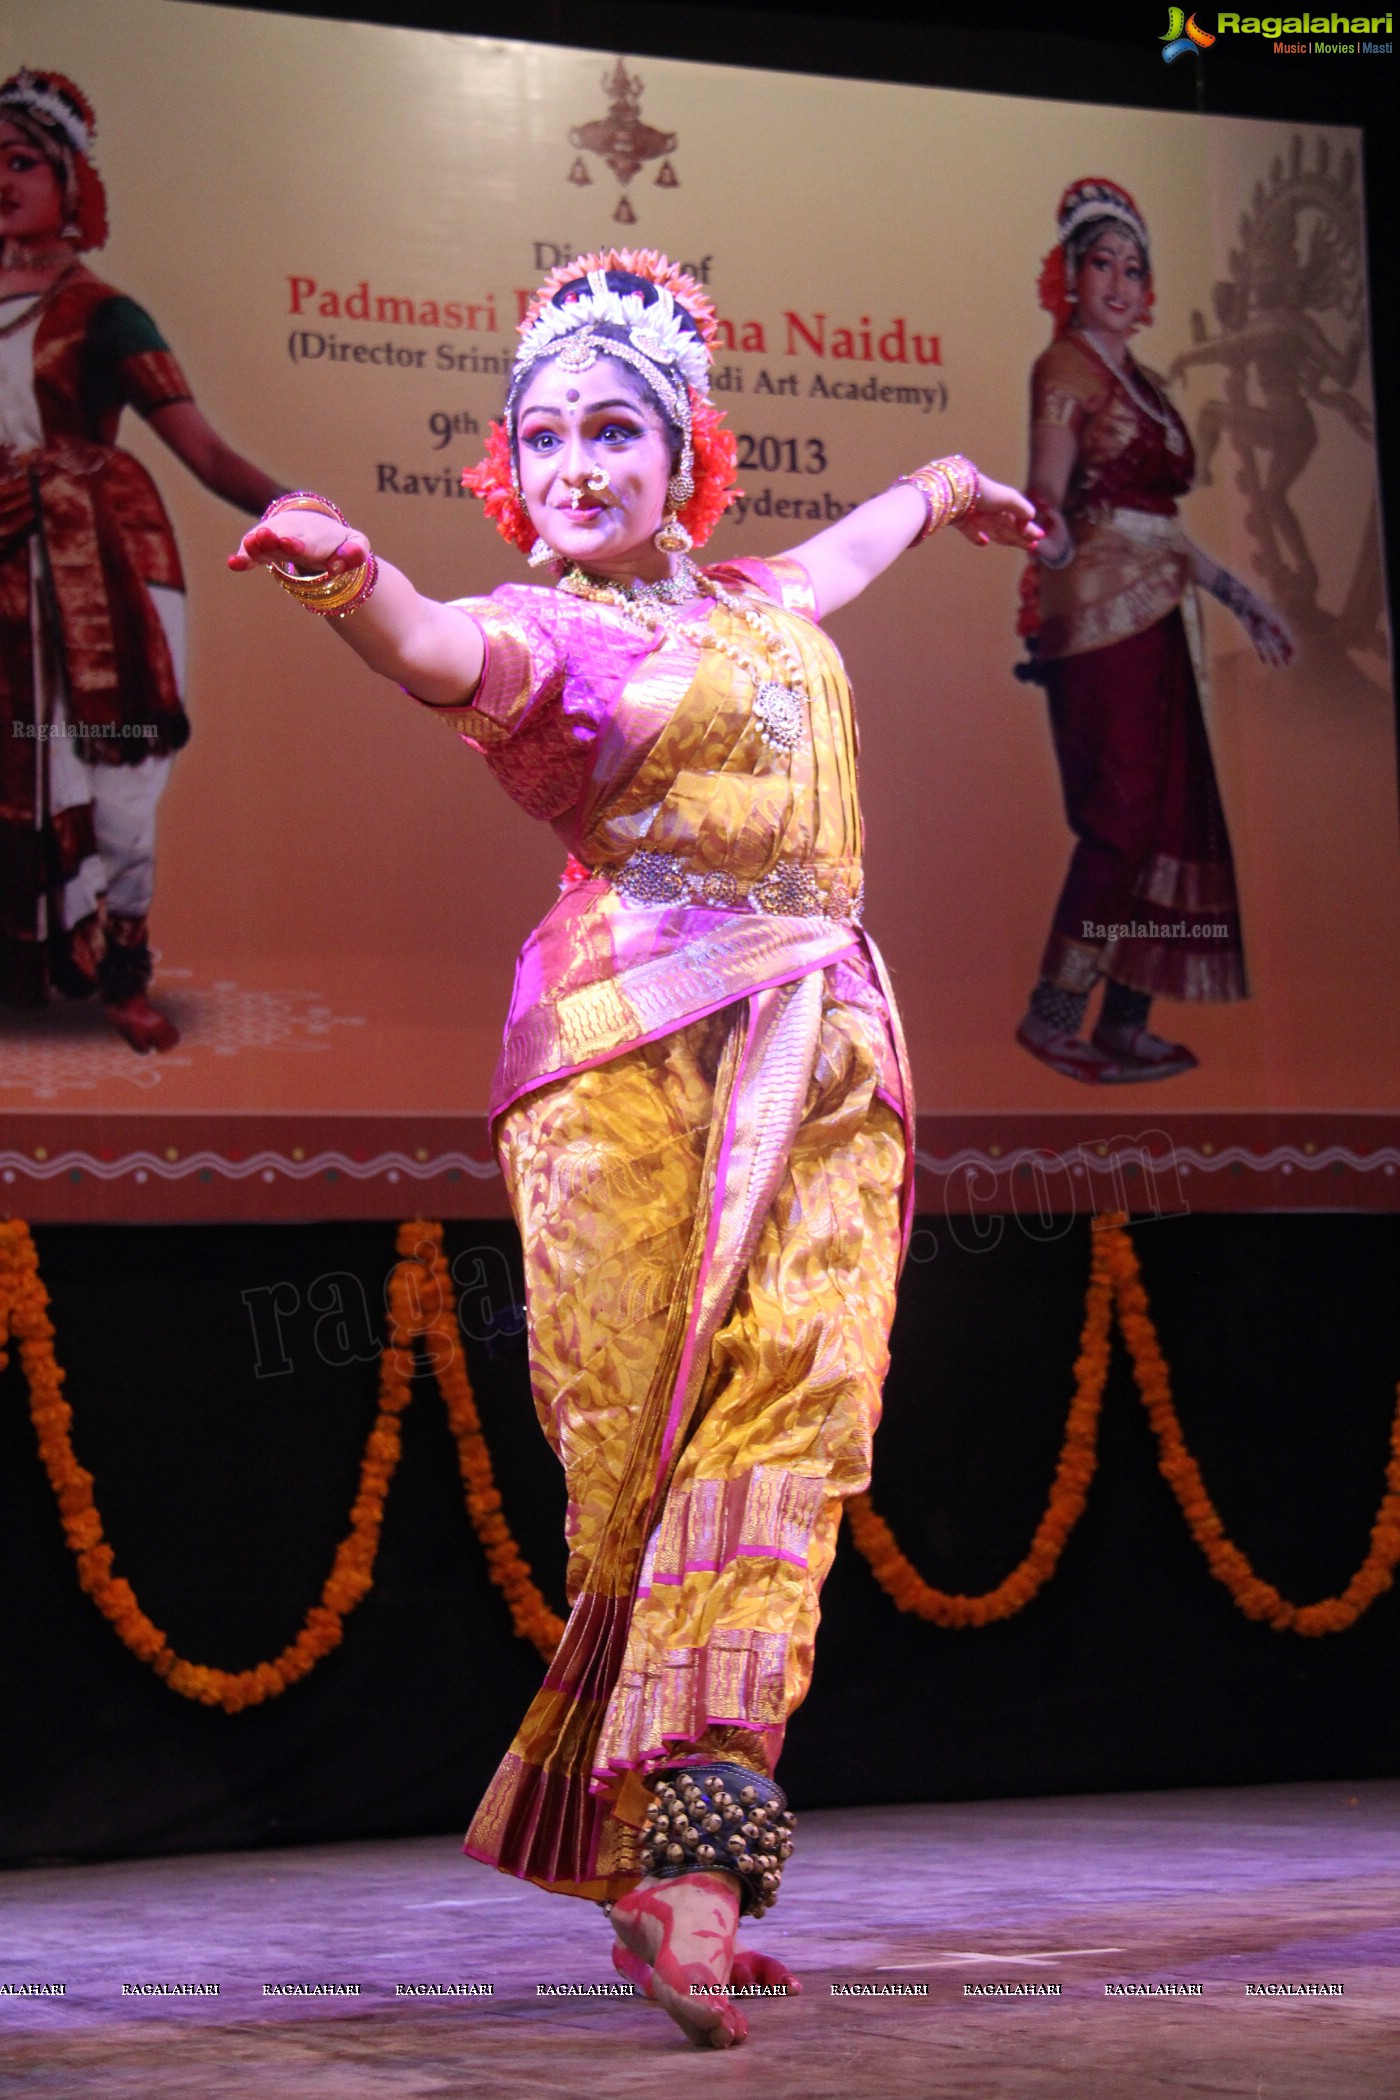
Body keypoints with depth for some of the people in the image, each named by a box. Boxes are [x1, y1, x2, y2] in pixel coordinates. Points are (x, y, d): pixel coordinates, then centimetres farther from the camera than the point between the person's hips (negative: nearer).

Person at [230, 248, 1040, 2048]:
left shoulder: (746, 599, 23)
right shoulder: (551, 633, 2)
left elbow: (837, 552, 47)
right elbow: (451, 659, -22)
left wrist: (944, 487, 67)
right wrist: (351, 576, -45)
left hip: (823, 1056, 5)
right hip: (641, 1050, -5)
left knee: (779, 1413, -11)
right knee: (646, 1454, -11)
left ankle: (688, 1854, -18)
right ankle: (687, 1855, -6)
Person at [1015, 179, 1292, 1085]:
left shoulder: (1144, 384, 20)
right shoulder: (1065, 368, -4)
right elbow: (1048, 493, -15)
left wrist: (1242, 599, 23)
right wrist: (1048, 532, -37)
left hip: (1155, 616, 8)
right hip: (1100, 612, -8)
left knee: (1170, 812, 4)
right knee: (1125, 814, -13)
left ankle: (1127, 1025, 5)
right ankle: (1055, 1014, -8)